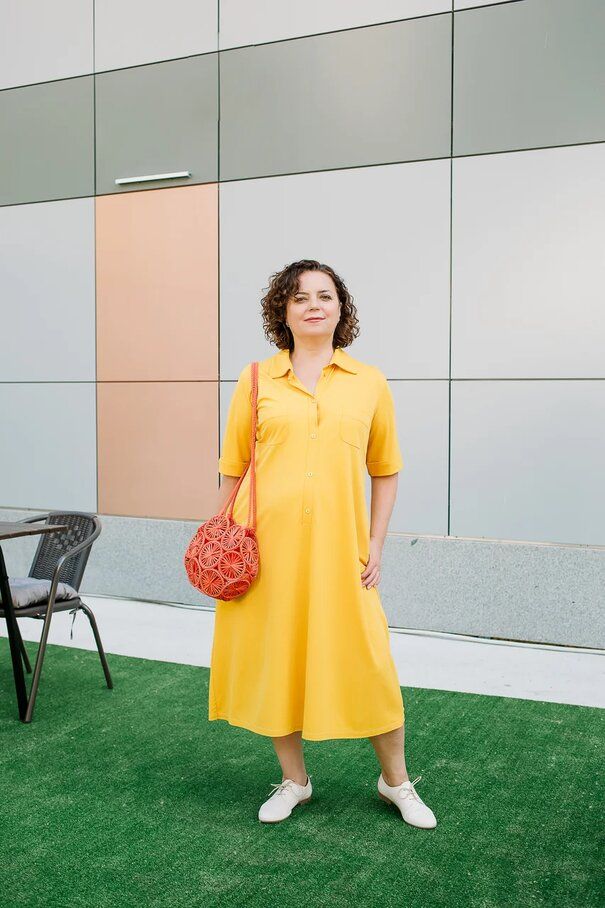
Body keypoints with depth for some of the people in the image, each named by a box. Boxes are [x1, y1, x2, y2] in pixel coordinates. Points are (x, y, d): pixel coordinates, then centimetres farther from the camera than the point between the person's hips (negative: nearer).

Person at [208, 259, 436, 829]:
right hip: (266, 547, 1)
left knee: (367, 663, 1)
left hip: (338, 548, 0)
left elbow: (385, 471, 10)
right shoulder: (256, 380, 4)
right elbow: (233, 468, 8)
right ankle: (293, 780, 32)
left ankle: (396, 781, 26)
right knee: (273, 658, 9)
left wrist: (375, 542, 4)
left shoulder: (369, 383, 6)